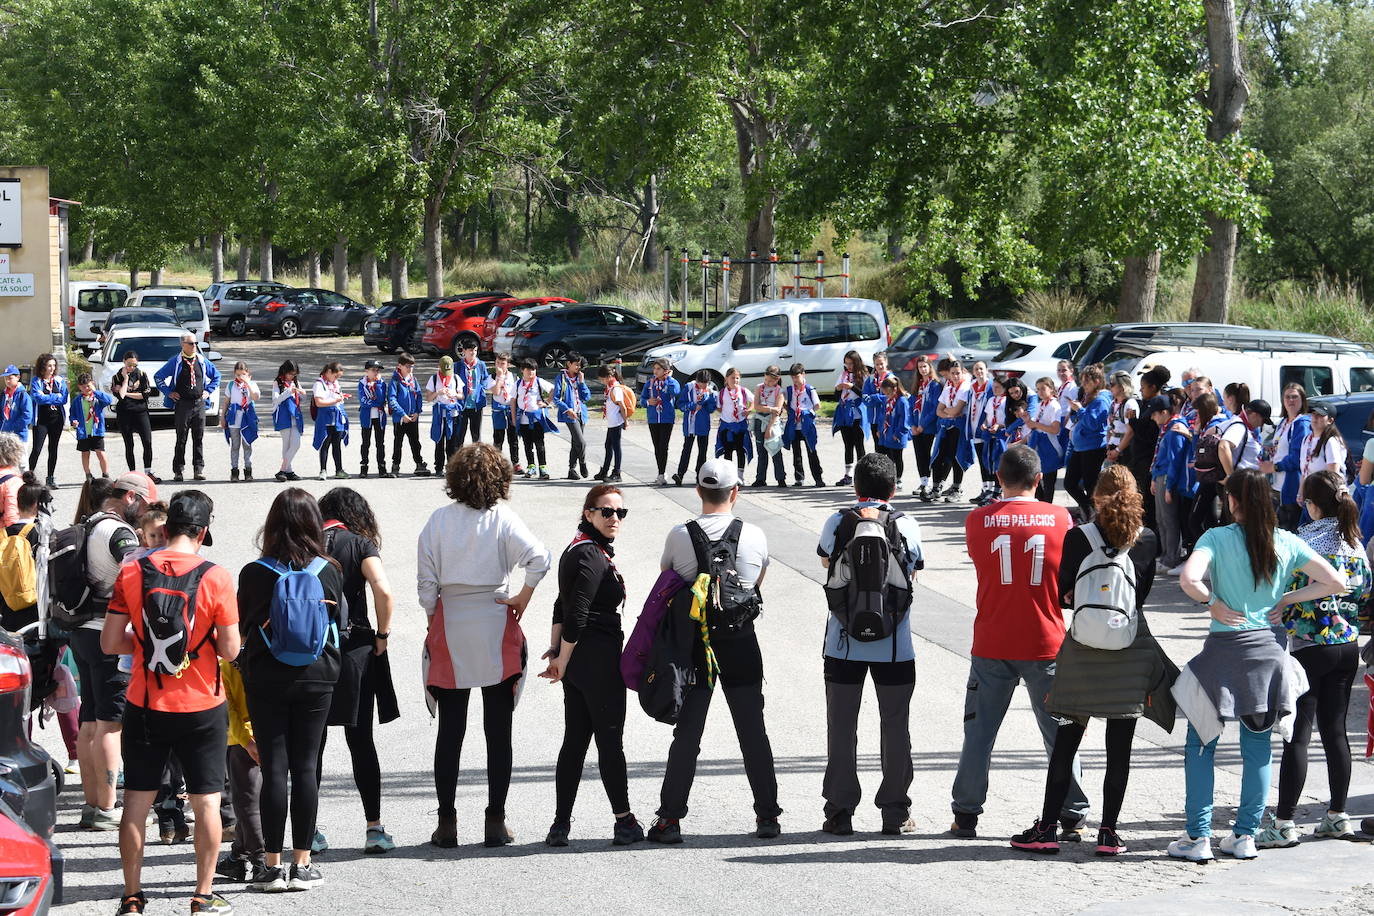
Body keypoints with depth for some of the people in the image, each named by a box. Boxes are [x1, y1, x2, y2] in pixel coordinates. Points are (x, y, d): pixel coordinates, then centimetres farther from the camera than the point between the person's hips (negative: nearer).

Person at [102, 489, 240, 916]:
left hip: (145, 705, 2)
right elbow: (229, 650, -9)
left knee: (136, 801, 10)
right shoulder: (216, 577, -11)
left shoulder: (132, 573, -5)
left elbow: (110, 643, -3)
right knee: (206, 802, 9)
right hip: (202, 707, -2)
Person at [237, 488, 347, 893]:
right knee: (305, 767, 7)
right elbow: (339, 624, 5)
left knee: (274, 768, 2)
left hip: (266, 679, -1)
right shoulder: (329, 572, -5)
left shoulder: (253, 574, -10)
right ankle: (302, 864, 9)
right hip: (316, 678, 1)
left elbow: (240, 631, -2)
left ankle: (272, 865, 4)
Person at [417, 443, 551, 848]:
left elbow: (426, 582, -3)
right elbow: (540, 558, -20)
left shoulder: (439, 520, -2)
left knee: (450, 731, 7)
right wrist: (523, 598, -7)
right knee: (498, 731, 6)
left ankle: (446, 823, 8)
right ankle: (495, 822, 6)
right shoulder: (502, 518, -6)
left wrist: (434, 624, 8)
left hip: (450, 627, 1)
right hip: (496, 631, -1)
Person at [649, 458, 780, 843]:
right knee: (753, 732, 10)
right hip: (741, 642, 0)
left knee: (686, 732, 5)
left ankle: (670, 818, 4)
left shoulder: (679, 536, -7)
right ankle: (767, 816, 13)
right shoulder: (754, 536, -5)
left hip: (693, 642, 0)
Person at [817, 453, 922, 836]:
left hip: (844, 643, 0)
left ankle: (839, 813, 8)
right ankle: (895, 813, 12)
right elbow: (913, 574, 10)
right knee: (895, 727, 9)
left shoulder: (836, 523, -2)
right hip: (894, 645, 0)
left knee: (841, 728, 7)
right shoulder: (907, 526, -3)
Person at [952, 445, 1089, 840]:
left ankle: (966, 815, 12)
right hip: (1045, 644, 0)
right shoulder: (1060, 518, -4)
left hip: (992, 644, 0)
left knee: (980, 731, 9)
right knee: (1059, 732, 8)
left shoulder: (977, 520, -3)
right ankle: (1073, 818, 11)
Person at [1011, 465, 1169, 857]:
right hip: (1132, 647, 1)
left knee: (1066, 740, 7)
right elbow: (1142, 594, 8)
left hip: (1084, 647, -1)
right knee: (1119, 746, 5)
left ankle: (1047, 828, 9)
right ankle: (1109, 832, 6)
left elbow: (1064, 595, -1)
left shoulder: (1078, 538, -7)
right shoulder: (1148, 541, -1)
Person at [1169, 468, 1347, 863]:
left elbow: (1189, 579, -26)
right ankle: (1246, 835, 14)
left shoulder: (1217, 538, -10)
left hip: (1225, 650, -3)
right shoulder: (1287, 543, 0)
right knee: (1258, 747, 12)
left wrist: (1213, 603, -8)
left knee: (1200, 744, 7)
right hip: (1270, 649, 3)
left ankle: (1198, 837, 4)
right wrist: (1287, 599, 5)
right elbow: (1336, 582, 1)